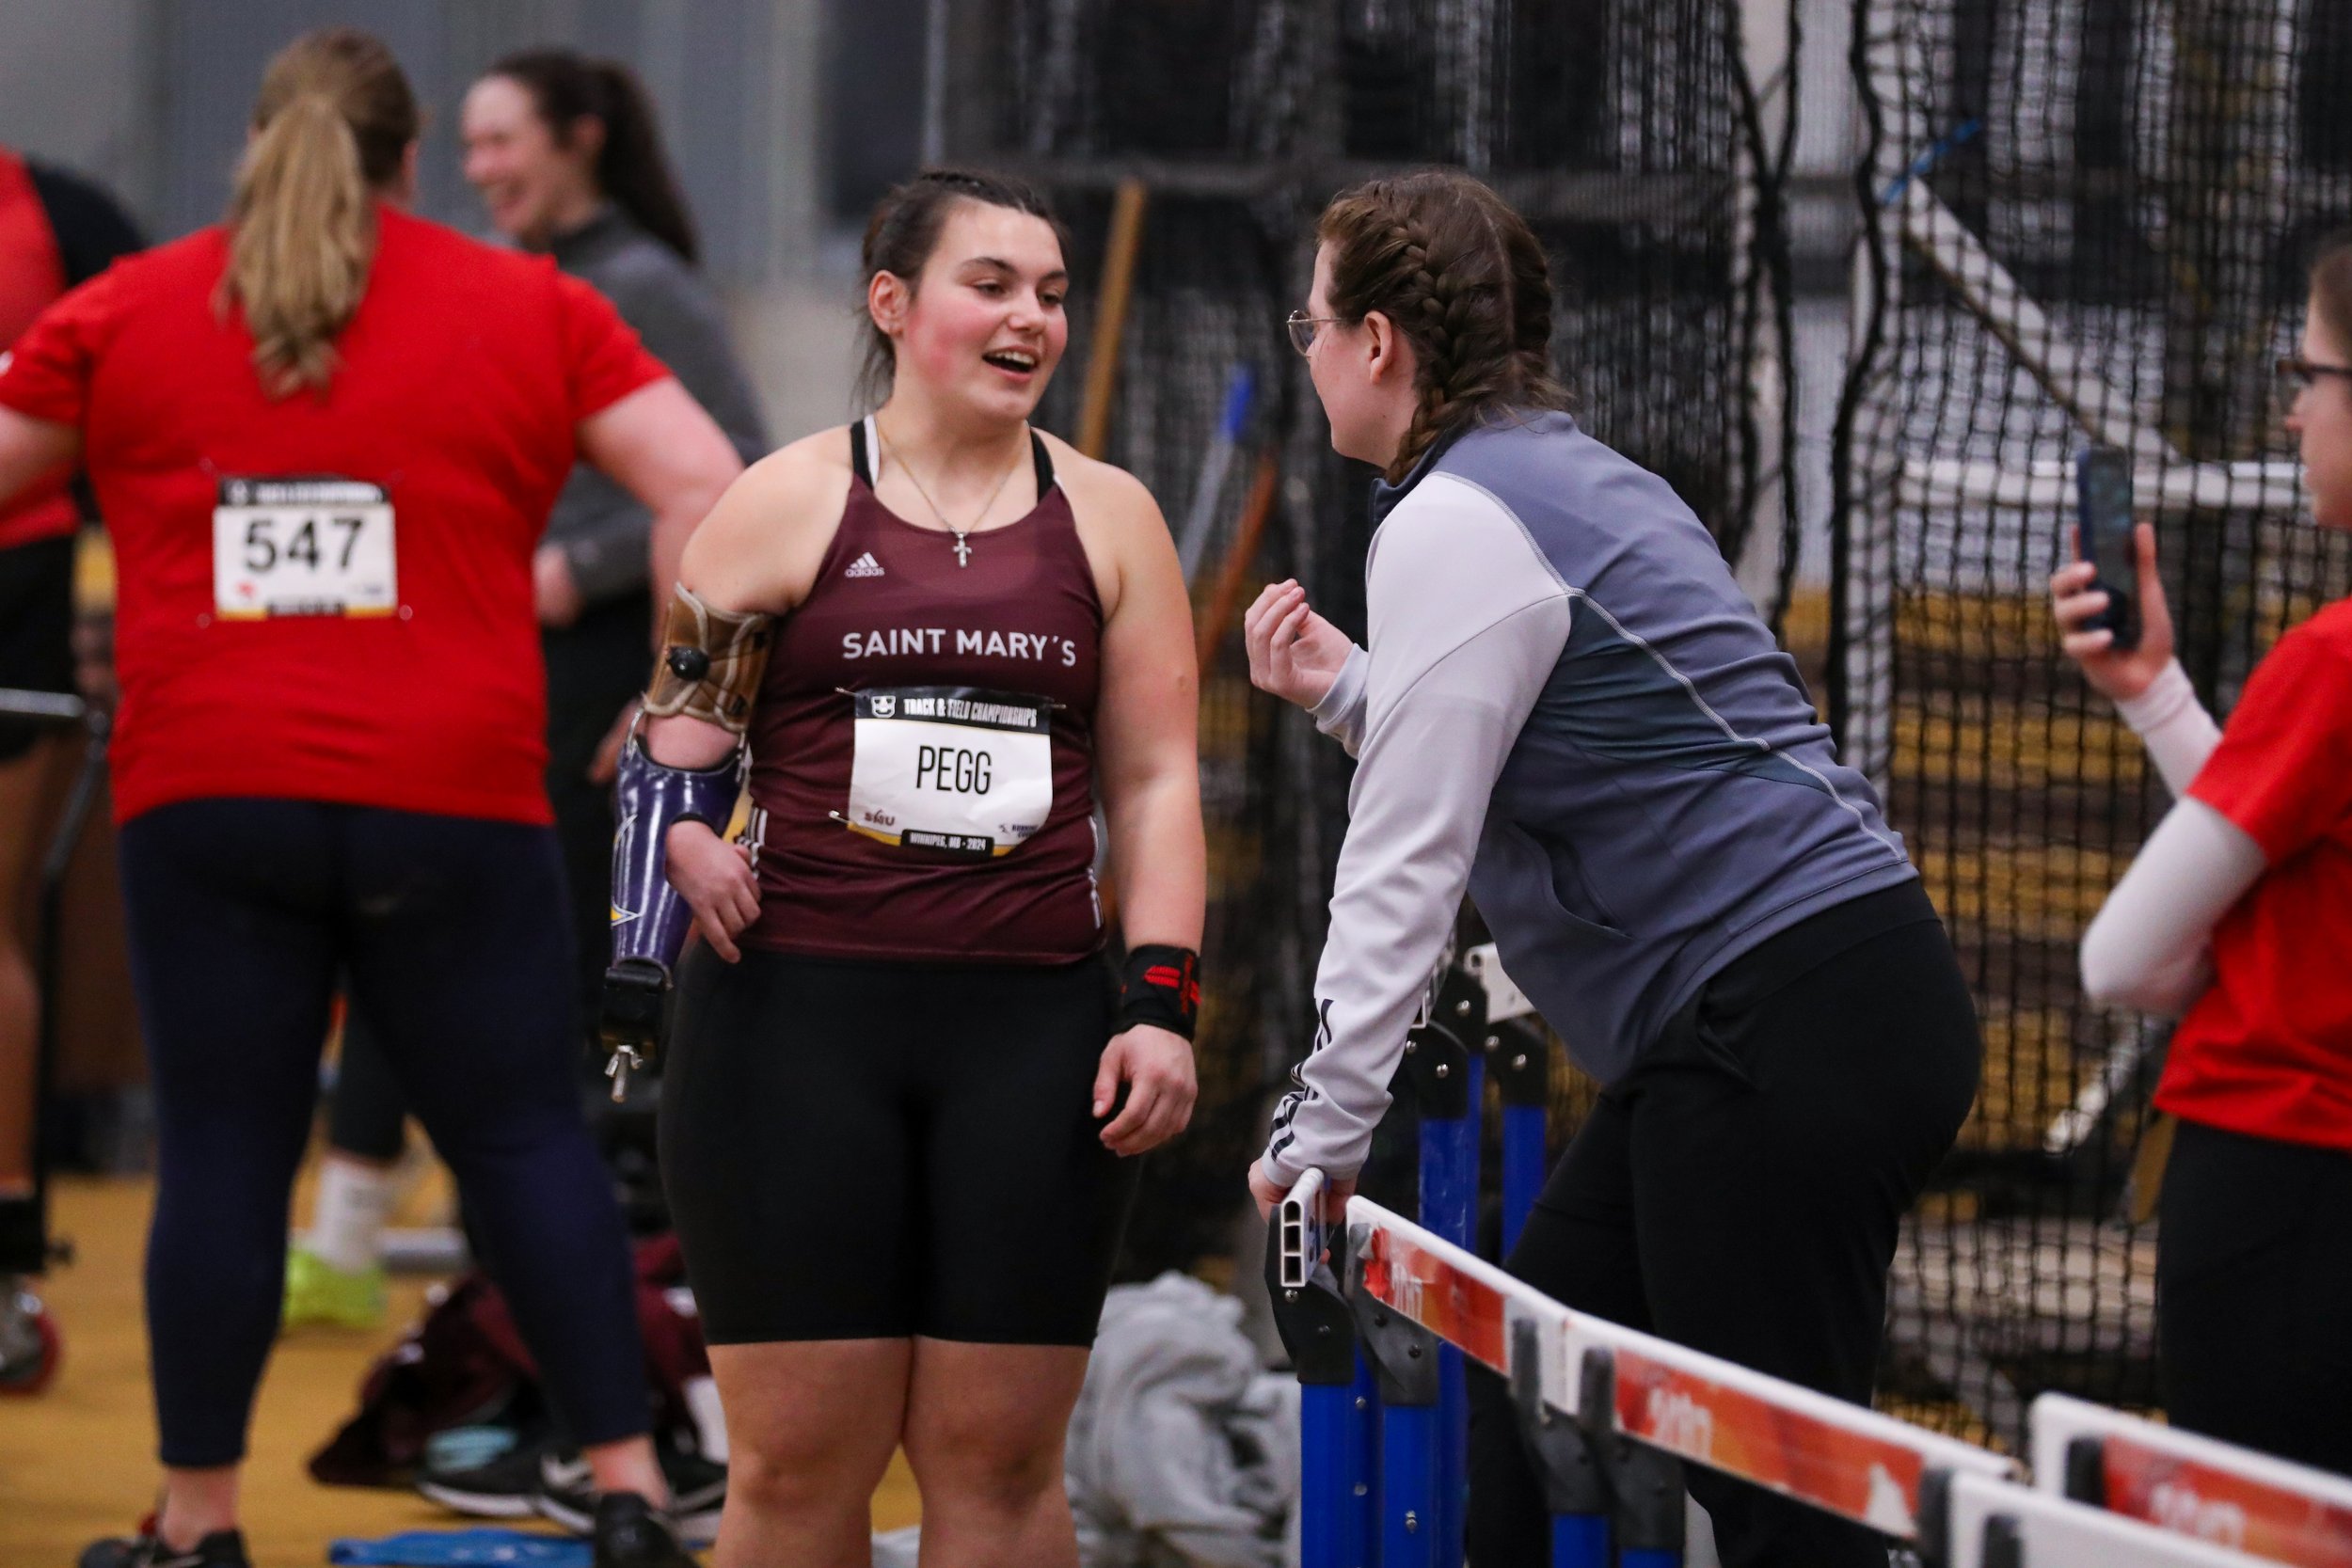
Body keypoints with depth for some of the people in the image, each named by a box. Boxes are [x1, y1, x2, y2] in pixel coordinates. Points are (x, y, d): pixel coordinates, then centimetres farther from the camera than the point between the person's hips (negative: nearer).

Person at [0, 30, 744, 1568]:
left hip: (206, 800, 1)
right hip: (452, 806, 0)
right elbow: (711, 493, 1)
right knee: (526, 1140, 6)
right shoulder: (532, 311, 8)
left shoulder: (125, 313, 10)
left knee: (222, 1155, 5)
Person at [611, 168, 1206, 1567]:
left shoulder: (1109, 518, 12)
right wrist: (687, 845, -12)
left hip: (1032, 1030, 2)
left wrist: (1162, 1001, 1)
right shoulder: (787, 505, 5)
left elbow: (1156, 779, 11)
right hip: (797, 1017, -2)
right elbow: (674, 740, 9)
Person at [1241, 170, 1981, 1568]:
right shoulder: (1577, 477, 18)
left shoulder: (1454, 524, -11)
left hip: (1785, 1033, -10)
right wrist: (1348, 692, 22)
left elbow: (1407, 866, -13)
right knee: (1522, 1397, 15)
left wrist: (1325, 1129, -8)